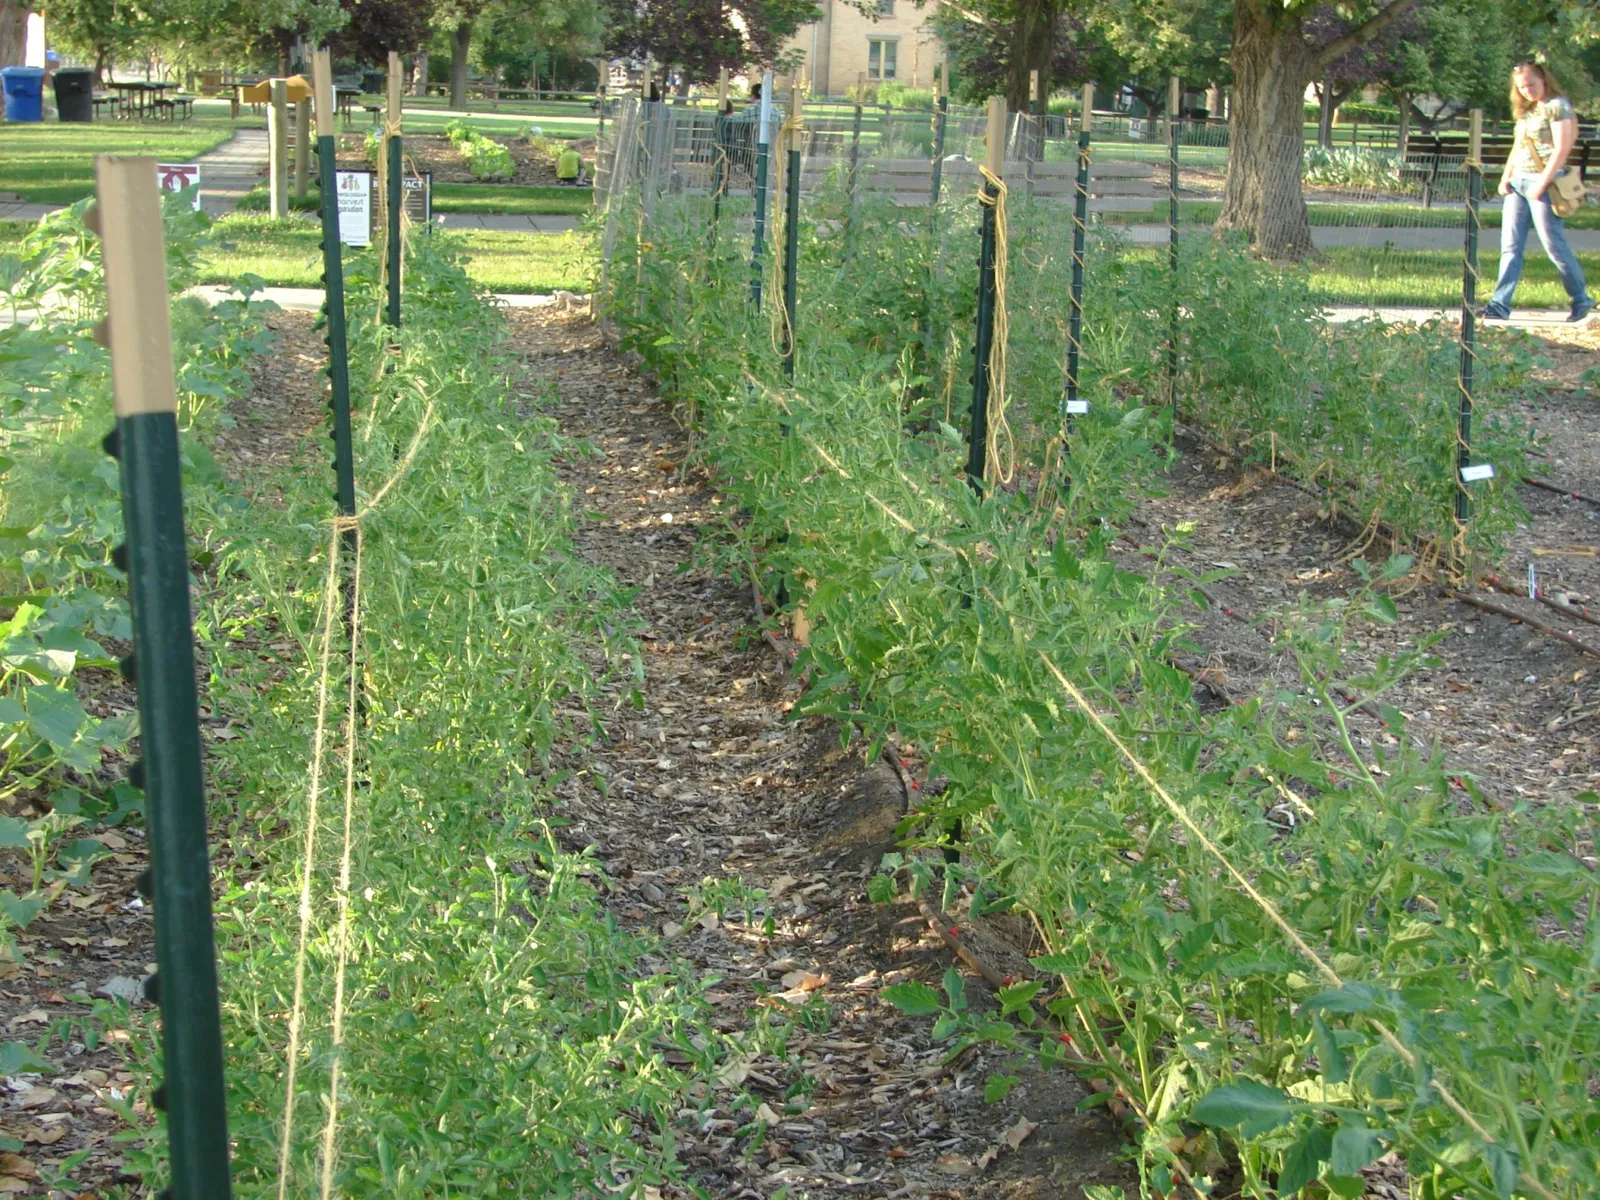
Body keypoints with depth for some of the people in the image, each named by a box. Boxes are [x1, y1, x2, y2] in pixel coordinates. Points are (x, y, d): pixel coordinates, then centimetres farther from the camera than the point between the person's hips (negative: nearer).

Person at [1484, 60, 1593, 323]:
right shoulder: (1526, 111, 17)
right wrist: (1505, 178, 9)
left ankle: (1581, 300, 10)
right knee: (1510, 246, 1)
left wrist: (1542, 183, -18)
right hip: (1518, 183, 8)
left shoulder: (1558, 106, -7)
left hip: (1543, 183, -8)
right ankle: (1500, 305, -2)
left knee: (1554, 244, -4)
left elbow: (1561, 150, -14)